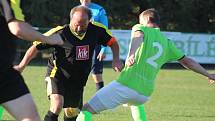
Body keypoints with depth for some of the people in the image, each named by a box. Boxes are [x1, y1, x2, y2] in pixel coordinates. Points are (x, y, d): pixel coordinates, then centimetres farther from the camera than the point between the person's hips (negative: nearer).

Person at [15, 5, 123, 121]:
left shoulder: (96, 30, -9)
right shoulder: (60, 33, -20)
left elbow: (113, 42, 9)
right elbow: (35, 47, -10)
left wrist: (116, 59, -8)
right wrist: (21, 66, -11)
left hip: (78, 80, 5)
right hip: (57, 75, -5)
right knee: (57, 105, -27)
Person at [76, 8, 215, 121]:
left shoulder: (140, 28, 8)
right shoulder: (167, 43, 22)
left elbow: (138, 36, -16)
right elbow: (187, 61, 27)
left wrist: (131, 54, -38)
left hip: (127, 84, -6)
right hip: (146, 92, 6)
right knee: (136, 103, 44)